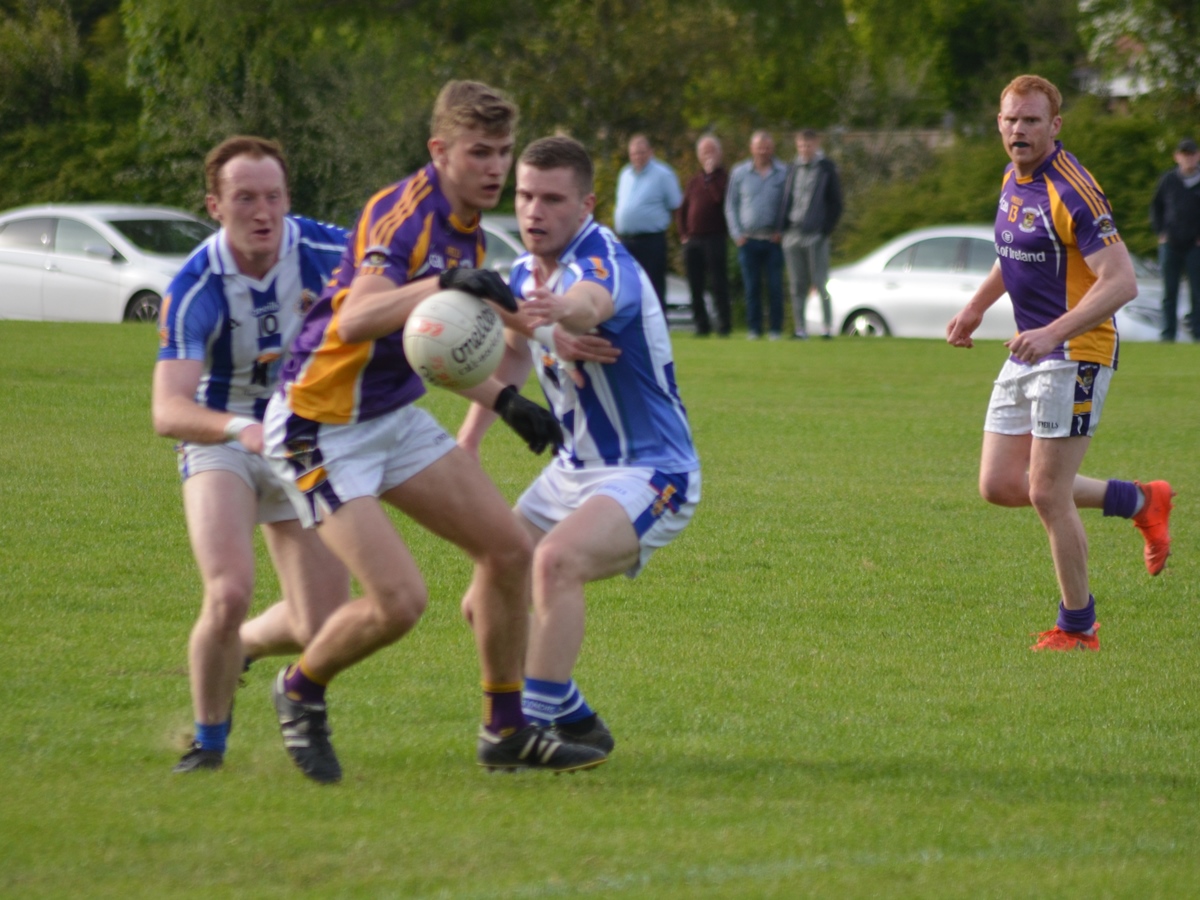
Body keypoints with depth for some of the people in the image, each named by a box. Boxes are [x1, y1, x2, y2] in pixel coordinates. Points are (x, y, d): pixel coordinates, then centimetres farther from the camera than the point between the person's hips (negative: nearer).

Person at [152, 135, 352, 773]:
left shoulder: (327, 251, -17)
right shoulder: (195, 290, -24)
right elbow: (168, 411, -31)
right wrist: (240, 428, -50)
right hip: (221, 438, -3)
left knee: (322, 629, -2)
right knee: (229, 592, -25)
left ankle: (239, 648, 34)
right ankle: (209, 740, -1)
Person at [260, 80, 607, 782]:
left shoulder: (468, 231, 8)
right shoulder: (403, 212, -22)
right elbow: (354, 322, -39)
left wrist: (505, 401, 11)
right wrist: (443, 283, -52)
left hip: (396, 418, 9)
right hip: (323, 427, -9)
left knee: (509, 550, 4)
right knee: (400, 601, -17)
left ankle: (506, 731, 16)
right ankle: (302, 691, 12)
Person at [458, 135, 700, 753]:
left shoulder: (604, 261, -22)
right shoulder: (526, 274, 4)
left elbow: (591, 304, -49)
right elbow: (513, 352, 25)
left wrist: (560, 309, -72)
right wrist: (467, 442, 19)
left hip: (650, 471, -9)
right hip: (572, 470, 9)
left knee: (555, 561, -34)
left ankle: (534, 726, -30)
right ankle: (576, 725, 20)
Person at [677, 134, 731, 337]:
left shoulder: (724, 177, 1)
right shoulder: (695, 181, 18)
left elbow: (720, 197, -19)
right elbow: (682, 209, 21)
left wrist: (711, 174, -12)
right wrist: (683, 233, 9)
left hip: (714, 238, -6)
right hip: (693, 240, 6)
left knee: (718, 283, -6)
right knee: (695, 287, 4)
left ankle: (723, 325, -4)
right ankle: (701, 325, 10)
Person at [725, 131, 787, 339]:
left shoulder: (783, 173, 3)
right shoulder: (739, 173, 8)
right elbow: (731, 205, 12)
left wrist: (782, 231, -3)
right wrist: (737, 233, 3)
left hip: (773, 239, -1)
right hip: (749, 240, 1)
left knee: (775, 287, -3)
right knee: (752, 287, 1)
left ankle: (775, 328, 3)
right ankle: (753, 328, 7)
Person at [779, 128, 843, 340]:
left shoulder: (826, 169, 1)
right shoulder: (792, 169, 14)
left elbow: (835, 203, 0)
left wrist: (826, 229, -9)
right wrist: (783, 226, 5)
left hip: (816, 235, -4)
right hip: (793, 233, 4)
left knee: (820, 283, -5)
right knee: (797, 285, 4)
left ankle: (827, 327, 0)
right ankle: (800, 328, 6)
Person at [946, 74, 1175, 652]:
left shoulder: (1072, 192, -20)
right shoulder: (1014, 181, 8)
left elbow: (1122, 282, -26)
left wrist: (1054, 332, -34)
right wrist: (976, 307, 25)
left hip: (1074, 355, -9)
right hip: (1027, 353, 9)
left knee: (1047, 495, -7)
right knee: (1000, 485, 8)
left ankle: (1078, 627, 11)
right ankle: (1139, 502, 25)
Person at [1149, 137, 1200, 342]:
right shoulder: (1168, 181, 6)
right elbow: (1156, 207, 16)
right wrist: (1160, 231, 6)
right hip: (1170, 245, 2)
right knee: (1169, 291, 2)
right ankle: (1168, 332, 6)